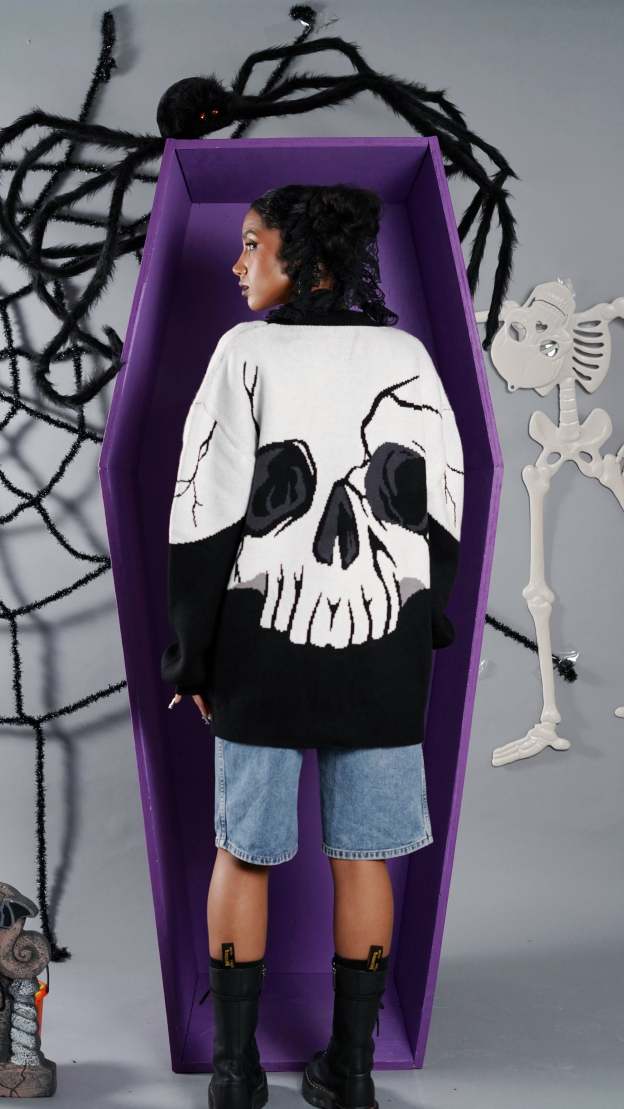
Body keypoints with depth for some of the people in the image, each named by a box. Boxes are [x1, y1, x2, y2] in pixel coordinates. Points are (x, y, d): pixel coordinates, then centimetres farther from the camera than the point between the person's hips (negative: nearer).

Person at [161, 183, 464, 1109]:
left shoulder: (247, 352, -5)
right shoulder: (407, 356, 3)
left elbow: (206, 511, -8)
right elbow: (442, 505, 5)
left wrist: (191, 651, 0)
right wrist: (424, 627, 15)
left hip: (264, 645, -2)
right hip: (383, 650, 2)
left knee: (242, 853, 11)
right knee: (361, 856, 11)